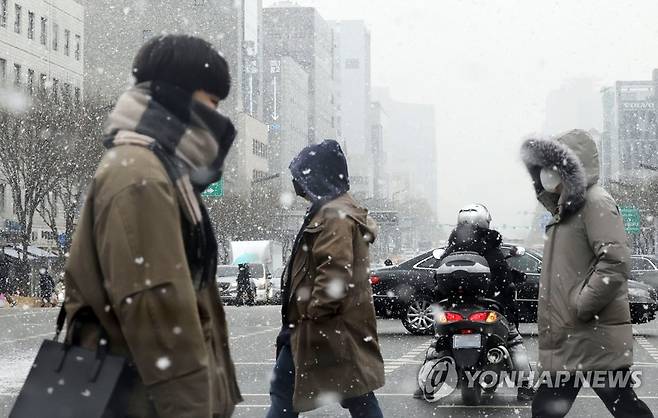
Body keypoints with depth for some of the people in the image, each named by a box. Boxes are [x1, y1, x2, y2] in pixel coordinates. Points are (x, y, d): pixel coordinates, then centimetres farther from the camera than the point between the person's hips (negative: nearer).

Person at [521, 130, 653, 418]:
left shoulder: (595, 202, -10)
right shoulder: (566, 209, 20)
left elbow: (616, 262, -23)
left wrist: (582, 306, -20)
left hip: (596, 338, -10)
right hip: (568, 342, 10)